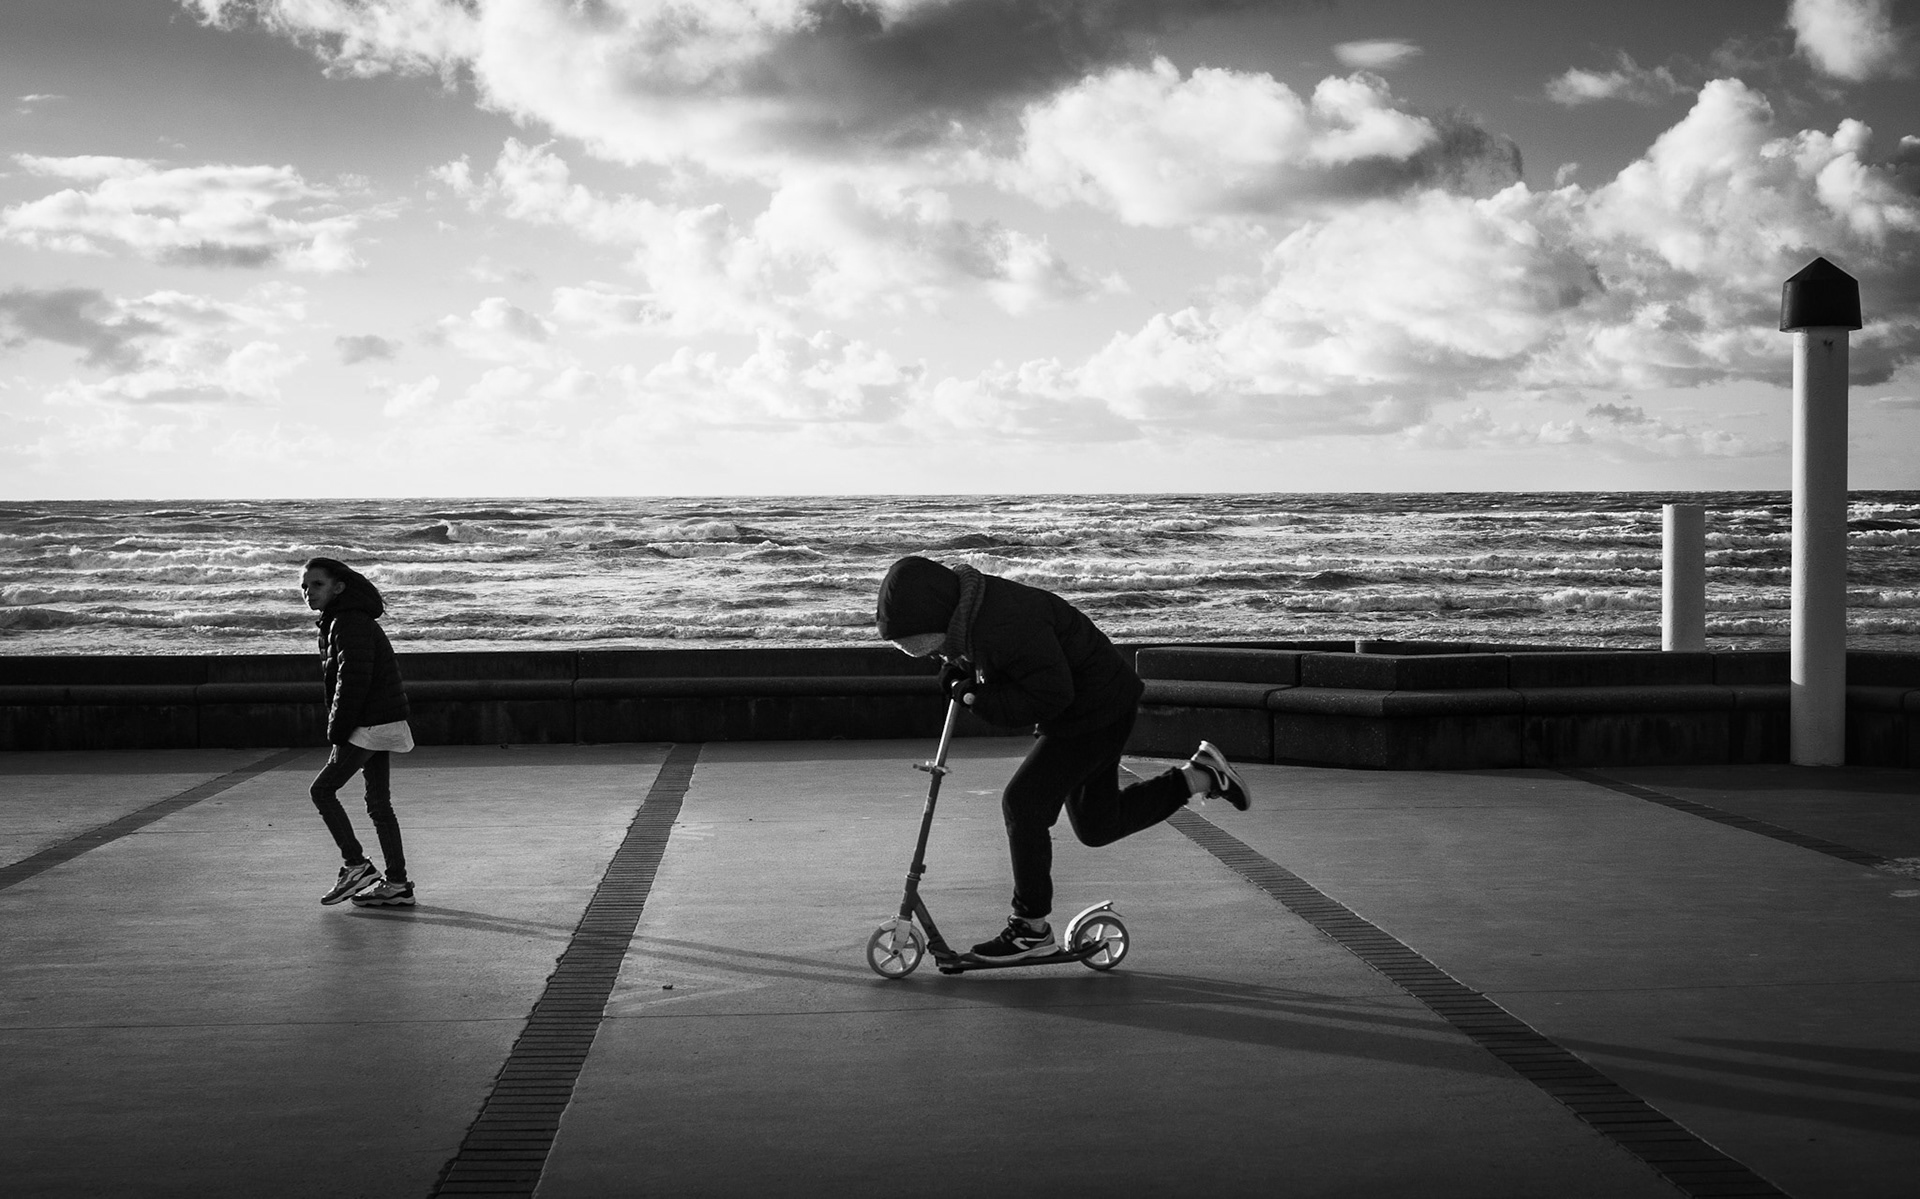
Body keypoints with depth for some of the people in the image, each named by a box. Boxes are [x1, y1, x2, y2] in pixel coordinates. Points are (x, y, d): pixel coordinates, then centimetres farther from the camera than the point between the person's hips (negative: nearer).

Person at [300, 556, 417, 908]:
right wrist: (340, 729, 17)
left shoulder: (350, 624, -15)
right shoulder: (338, 622, 18)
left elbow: (353, 680, -21)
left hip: (369, 725, -10)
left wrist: (337, 731, -15)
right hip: (385, 721, 10)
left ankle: (356, 866, -3)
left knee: (323, 789, -4)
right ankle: (397, 884, 11)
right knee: (379, 804, 10)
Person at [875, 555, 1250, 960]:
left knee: (1023, 802, -12)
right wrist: (959, 673, -3)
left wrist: (981, 698, -26)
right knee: (1096, 824, 18)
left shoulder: (1006, 626, -33)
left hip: (1096, 714, -10)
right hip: (1083, 712, 10)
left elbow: (1052, 692, -31)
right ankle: (1200, 776, 26)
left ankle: (1032, 927, -2)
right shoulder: (969, 612, -3)